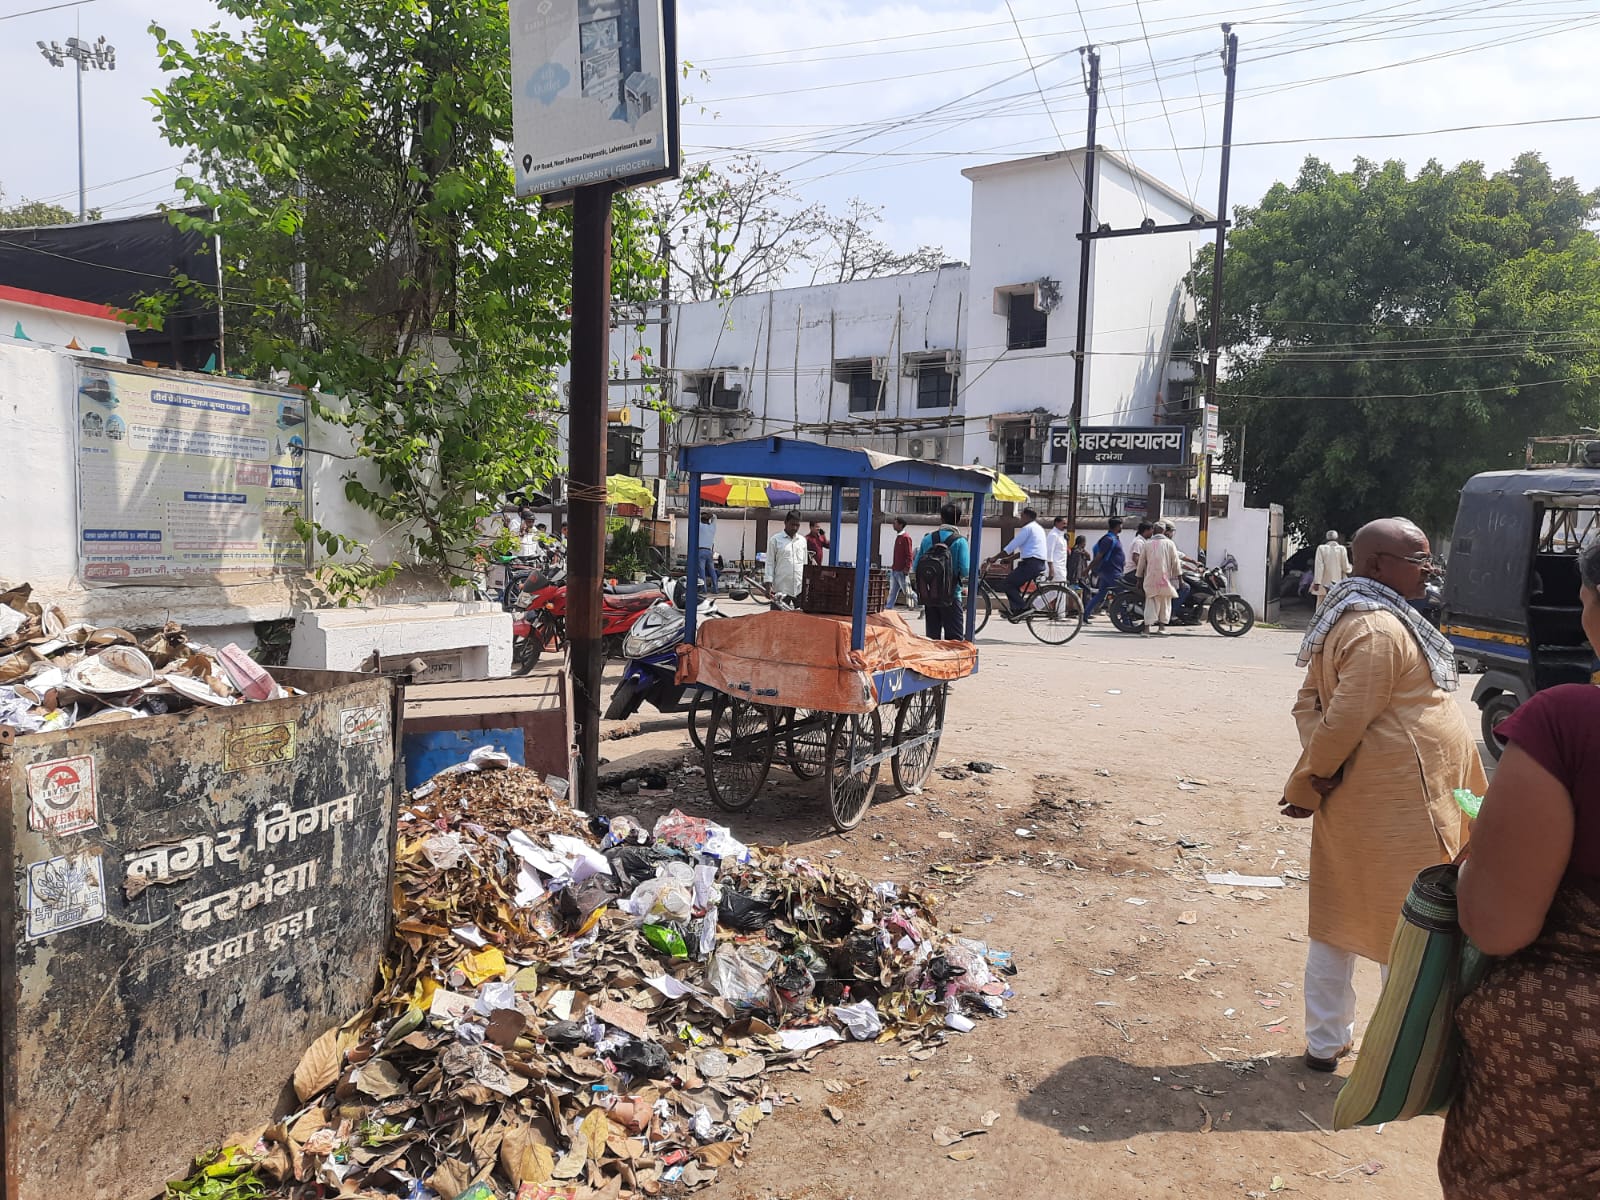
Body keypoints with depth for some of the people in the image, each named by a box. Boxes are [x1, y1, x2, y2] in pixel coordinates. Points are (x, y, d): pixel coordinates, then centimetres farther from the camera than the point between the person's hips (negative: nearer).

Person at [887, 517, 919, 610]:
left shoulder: (905, 537, -14)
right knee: (892, 592, 8)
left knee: (908, 592, -2)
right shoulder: (898, 537, 14)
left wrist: (907, 568, -21)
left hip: (902, 571, -9)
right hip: (894, 570, 9)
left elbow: (909, 555, -17)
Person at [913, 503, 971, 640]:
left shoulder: (928, 539, 3)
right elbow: (965, 570, -15)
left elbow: (915, 568, 3)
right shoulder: (960, 540, -8)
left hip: (929, 597, 4)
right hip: (951, 597, -4)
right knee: (954, 640, 0)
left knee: (932, 638, 11)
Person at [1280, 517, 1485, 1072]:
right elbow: (1344, 722, -23)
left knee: (1339, 922, 16)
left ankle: (1325, 1042, 27)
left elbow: (1310, 700, 9)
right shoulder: (1381, 630, -22)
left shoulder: (1345, 616, 10)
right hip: (1397, 810, -10)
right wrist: (1304, 787, -11)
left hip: (1353, 805, 10)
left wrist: (1318, 772, -5)